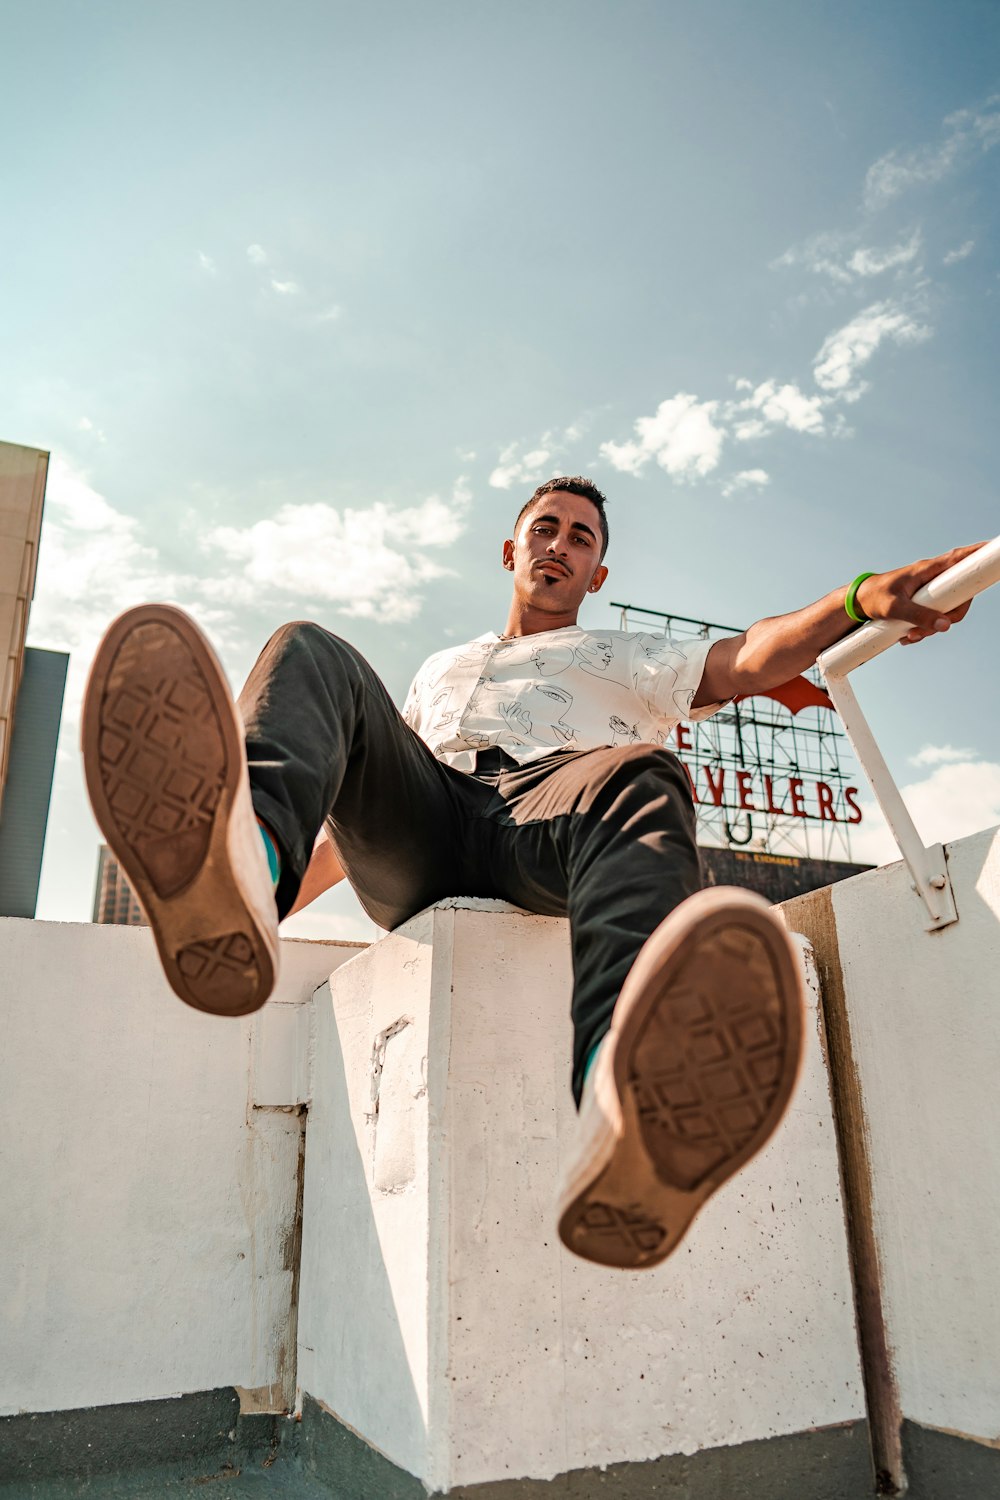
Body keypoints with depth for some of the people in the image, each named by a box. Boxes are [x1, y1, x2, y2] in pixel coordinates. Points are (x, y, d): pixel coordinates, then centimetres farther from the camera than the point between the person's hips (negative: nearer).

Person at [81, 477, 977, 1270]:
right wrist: (282, 898, 24)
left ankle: (627, 1103, -69)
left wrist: (862, 600, -7)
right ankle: (246, 871, -52)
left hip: (551, 808, -2)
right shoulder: (445, 667, 41)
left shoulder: (625, 659, 33)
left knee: (640, 779, -36)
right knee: (310, 653, -16)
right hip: (422, 828, 3)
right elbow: (373, 786, 36)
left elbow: (747, 660, 13)